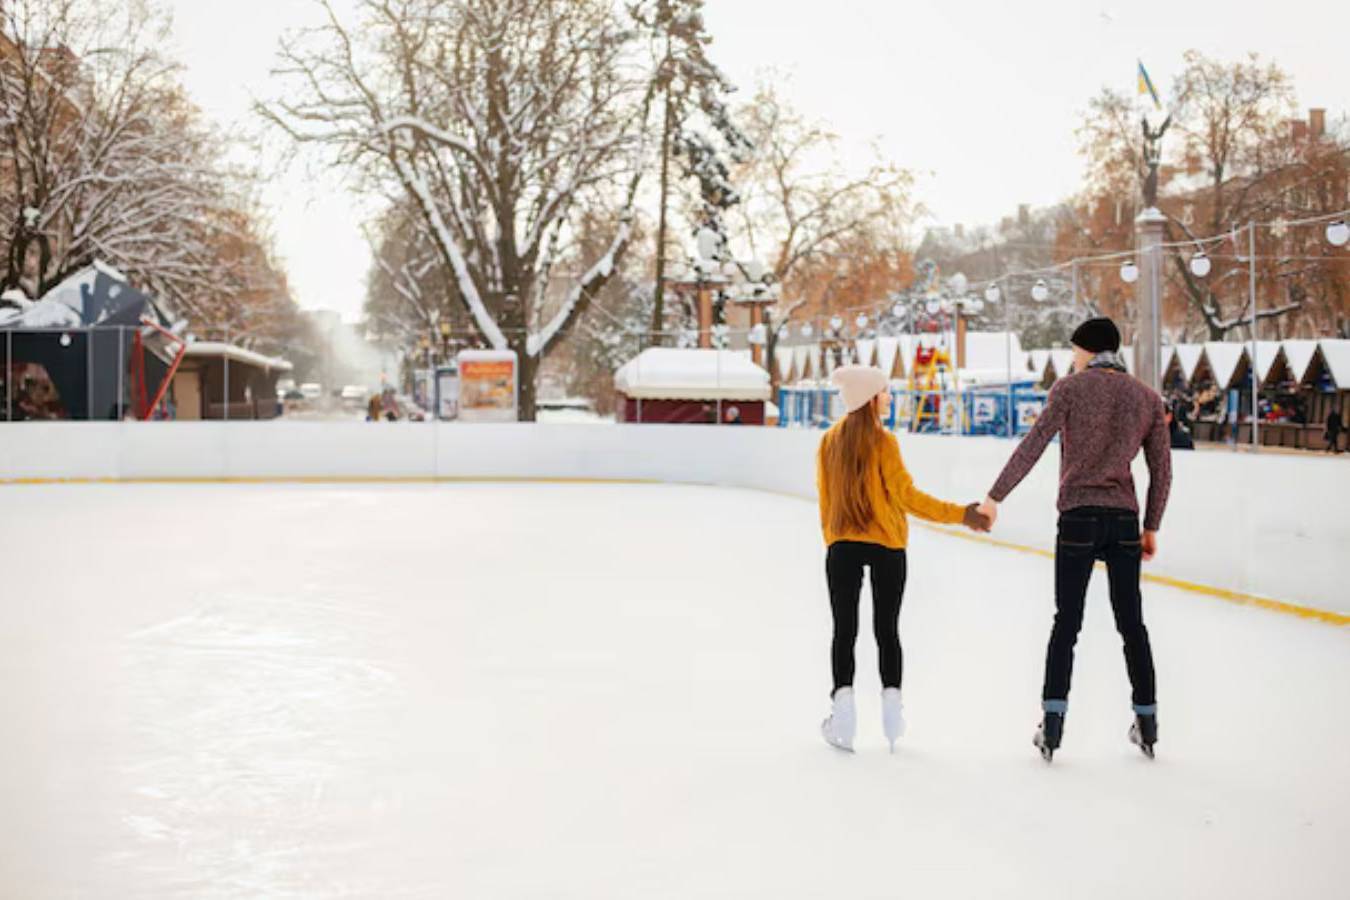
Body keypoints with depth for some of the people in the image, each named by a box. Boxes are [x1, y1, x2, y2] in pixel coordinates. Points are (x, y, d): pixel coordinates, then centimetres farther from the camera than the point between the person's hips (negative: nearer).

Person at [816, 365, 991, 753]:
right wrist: (961, 514, -7)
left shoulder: (830, 441, 1)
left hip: (842, 547, 3)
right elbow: (906, 496, -12)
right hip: (886, 546, -2)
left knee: (844, 629, 6)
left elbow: (825, 498, 7)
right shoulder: (882, 442, -11)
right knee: (887, 629, 9)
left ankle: (843, 703, 0)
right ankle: (891, 703, 8)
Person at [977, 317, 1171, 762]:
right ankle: (1147, 721, 16)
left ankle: (1052, 722, -1)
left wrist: (995, 496, -6)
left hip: (1079, 519, -3)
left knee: (1067, 622, 3)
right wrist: (1151, 528, 17)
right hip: (1124, 520, 3)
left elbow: (1032, 446, -10)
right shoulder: (1147, 398, 8)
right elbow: (1161, 470, 9)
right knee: (1131, 622, 11)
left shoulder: (1071, 389, -4)